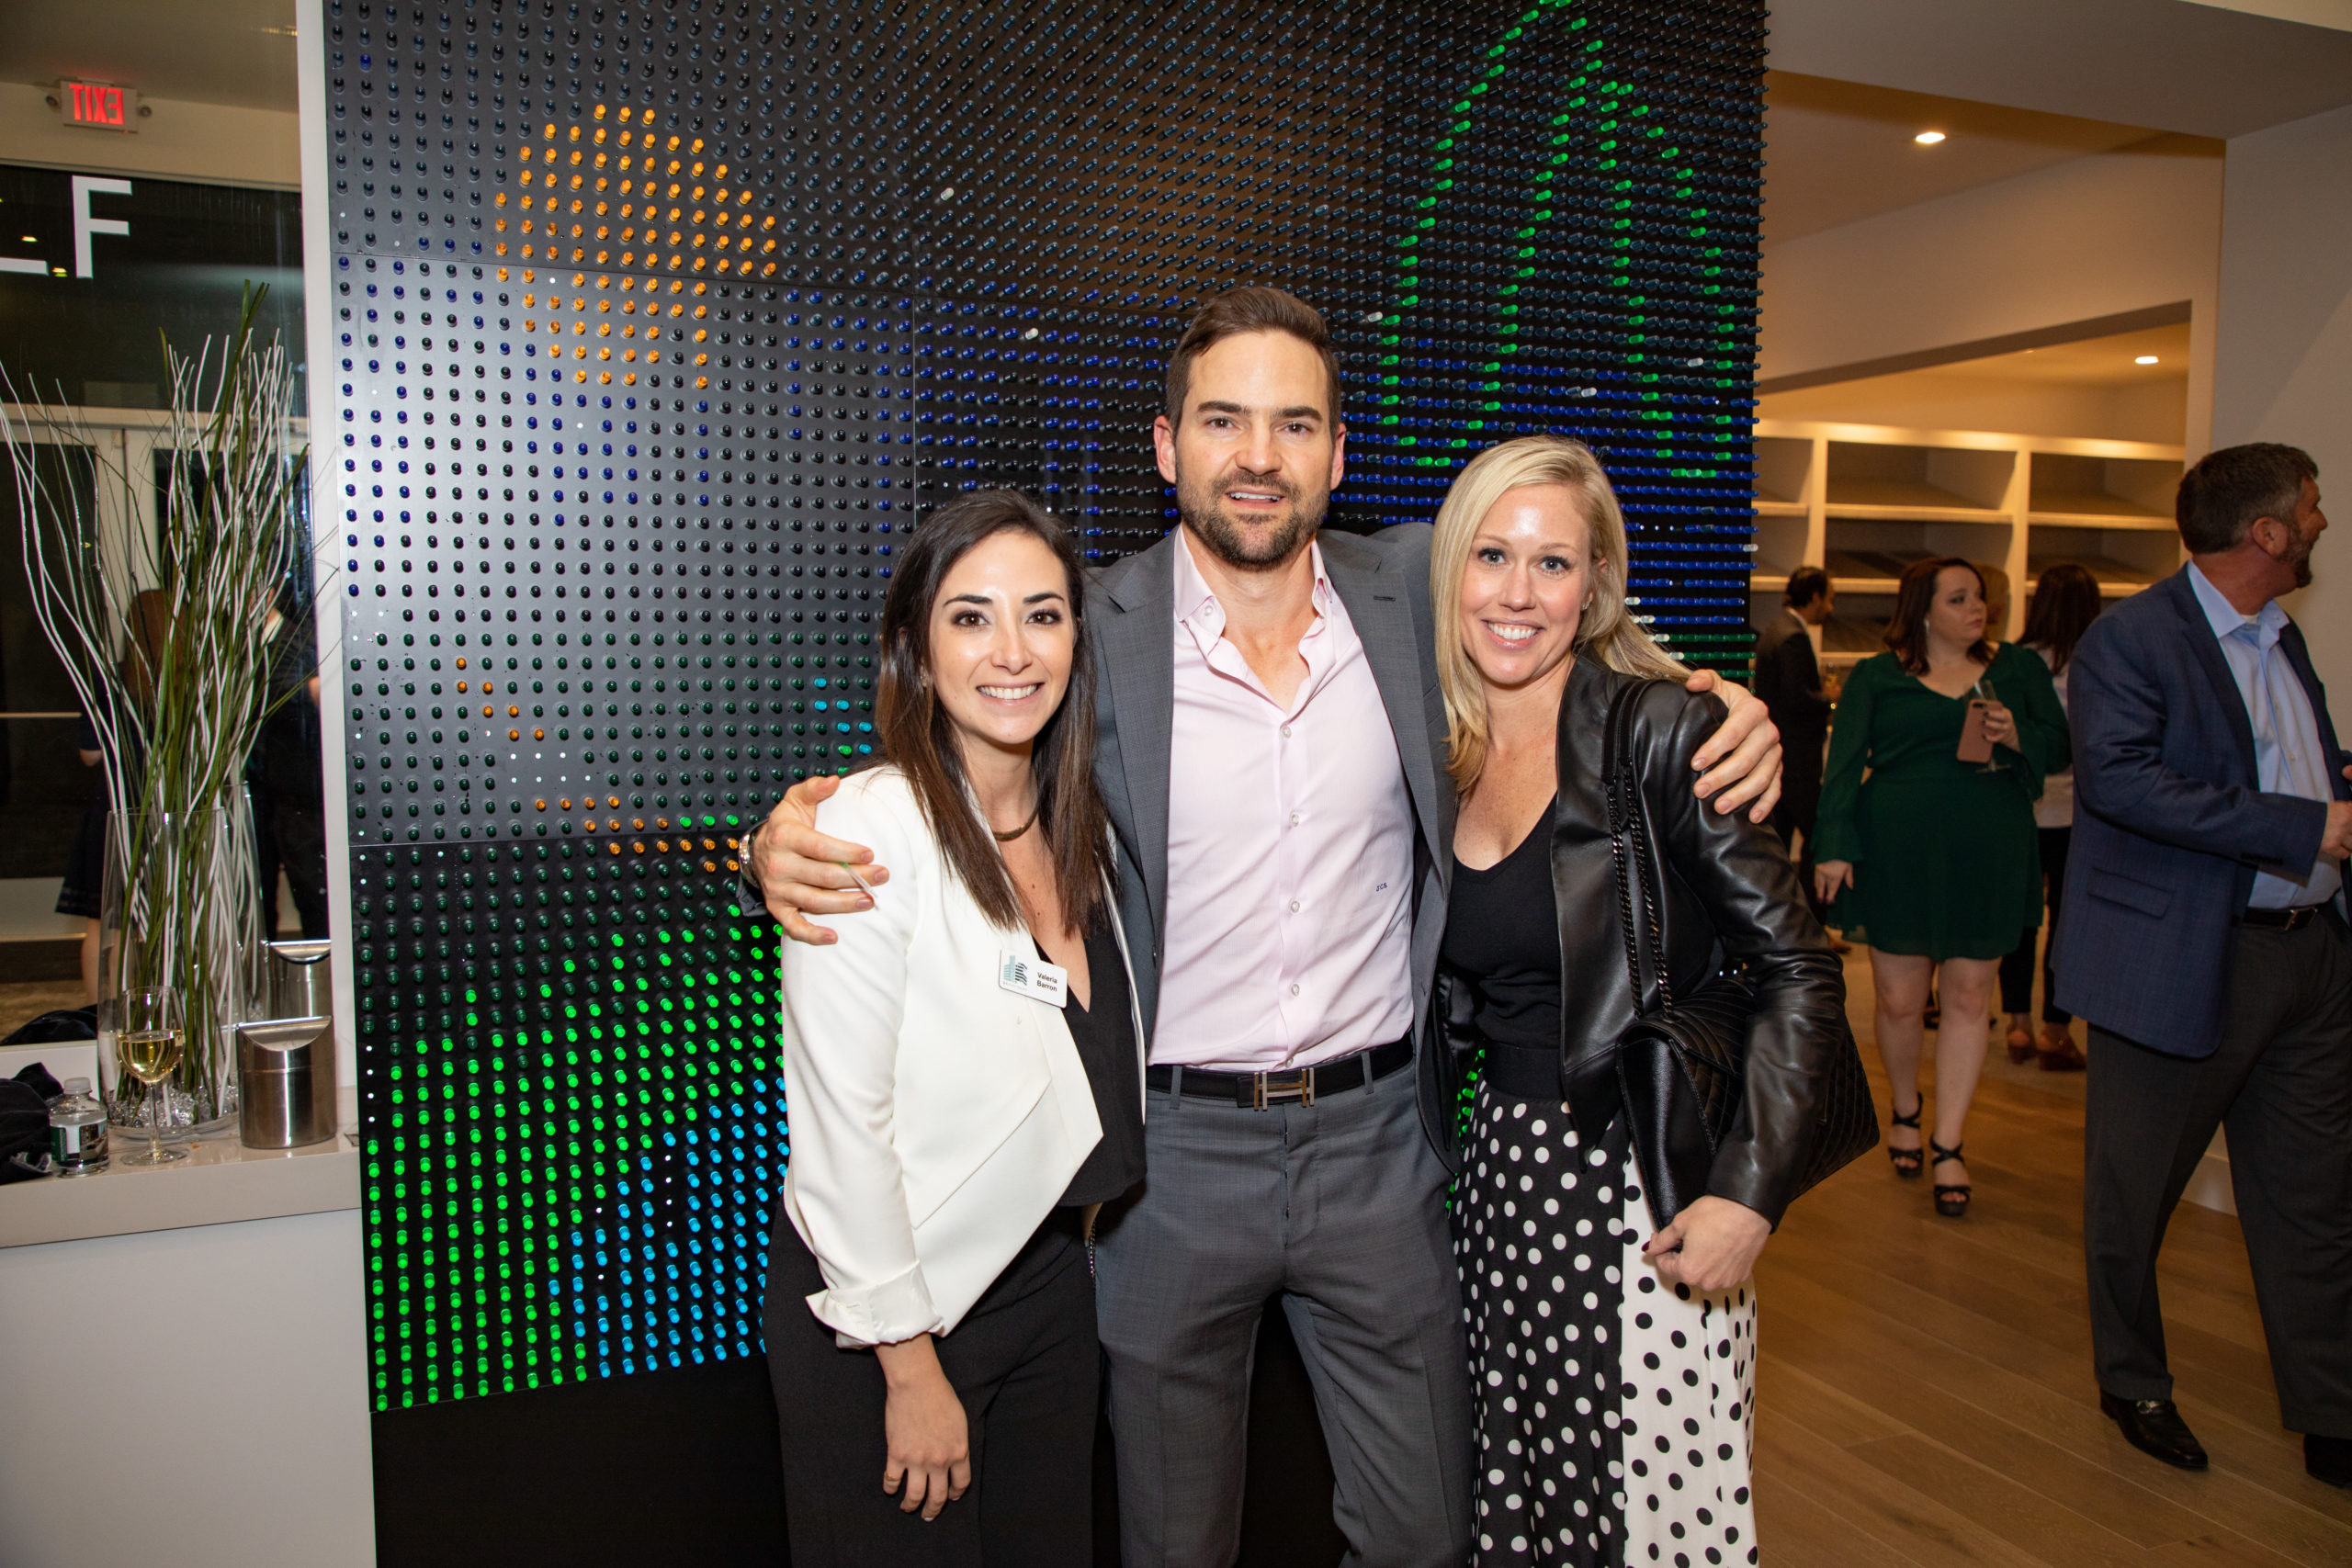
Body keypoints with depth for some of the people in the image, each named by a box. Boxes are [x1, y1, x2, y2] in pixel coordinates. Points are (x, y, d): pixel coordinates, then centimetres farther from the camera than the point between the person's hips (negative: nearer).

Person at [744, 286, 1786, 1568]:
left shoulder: (1416, 589, -2)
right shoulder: (1088, 637, -9)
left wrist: (1719, 715, -4)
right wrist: (788, 841, -21)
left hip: (1378, 1139, 2)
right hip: (1173, 1152, -1)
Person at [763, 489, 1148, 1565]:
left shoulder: (1076, 828, 3)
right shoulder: (870, 830, -20)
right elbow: (842, 1123, -20)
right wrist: (911, 1365, -17)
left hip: (1051, 1272, 7)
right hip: (889, 1304, -6)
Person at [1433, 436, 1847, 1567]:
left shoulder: (1662, 731, -12)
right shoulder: (1436, 759, 4)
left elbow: (1800, 975, -12)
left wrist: (1748, 1196, -17)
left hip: (1645, 1191, -5)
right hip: (1501, 1180, 5)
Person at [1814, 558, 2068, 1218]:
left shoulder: (2019, 668, 12)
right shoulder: (1876, 677, 5)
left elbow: (2061, 744, 11)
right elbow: (1843, 765, 2)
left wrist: (2018, 736, -11)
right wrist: (1835, 847, -7)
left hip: (1988, 859, 2)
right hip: (1897, 857, -2)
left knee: (1969, 997, 3)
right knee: (1899, 1001, 3)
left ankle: (1948, 1144, 14)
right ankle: (1905, 1111, 30)